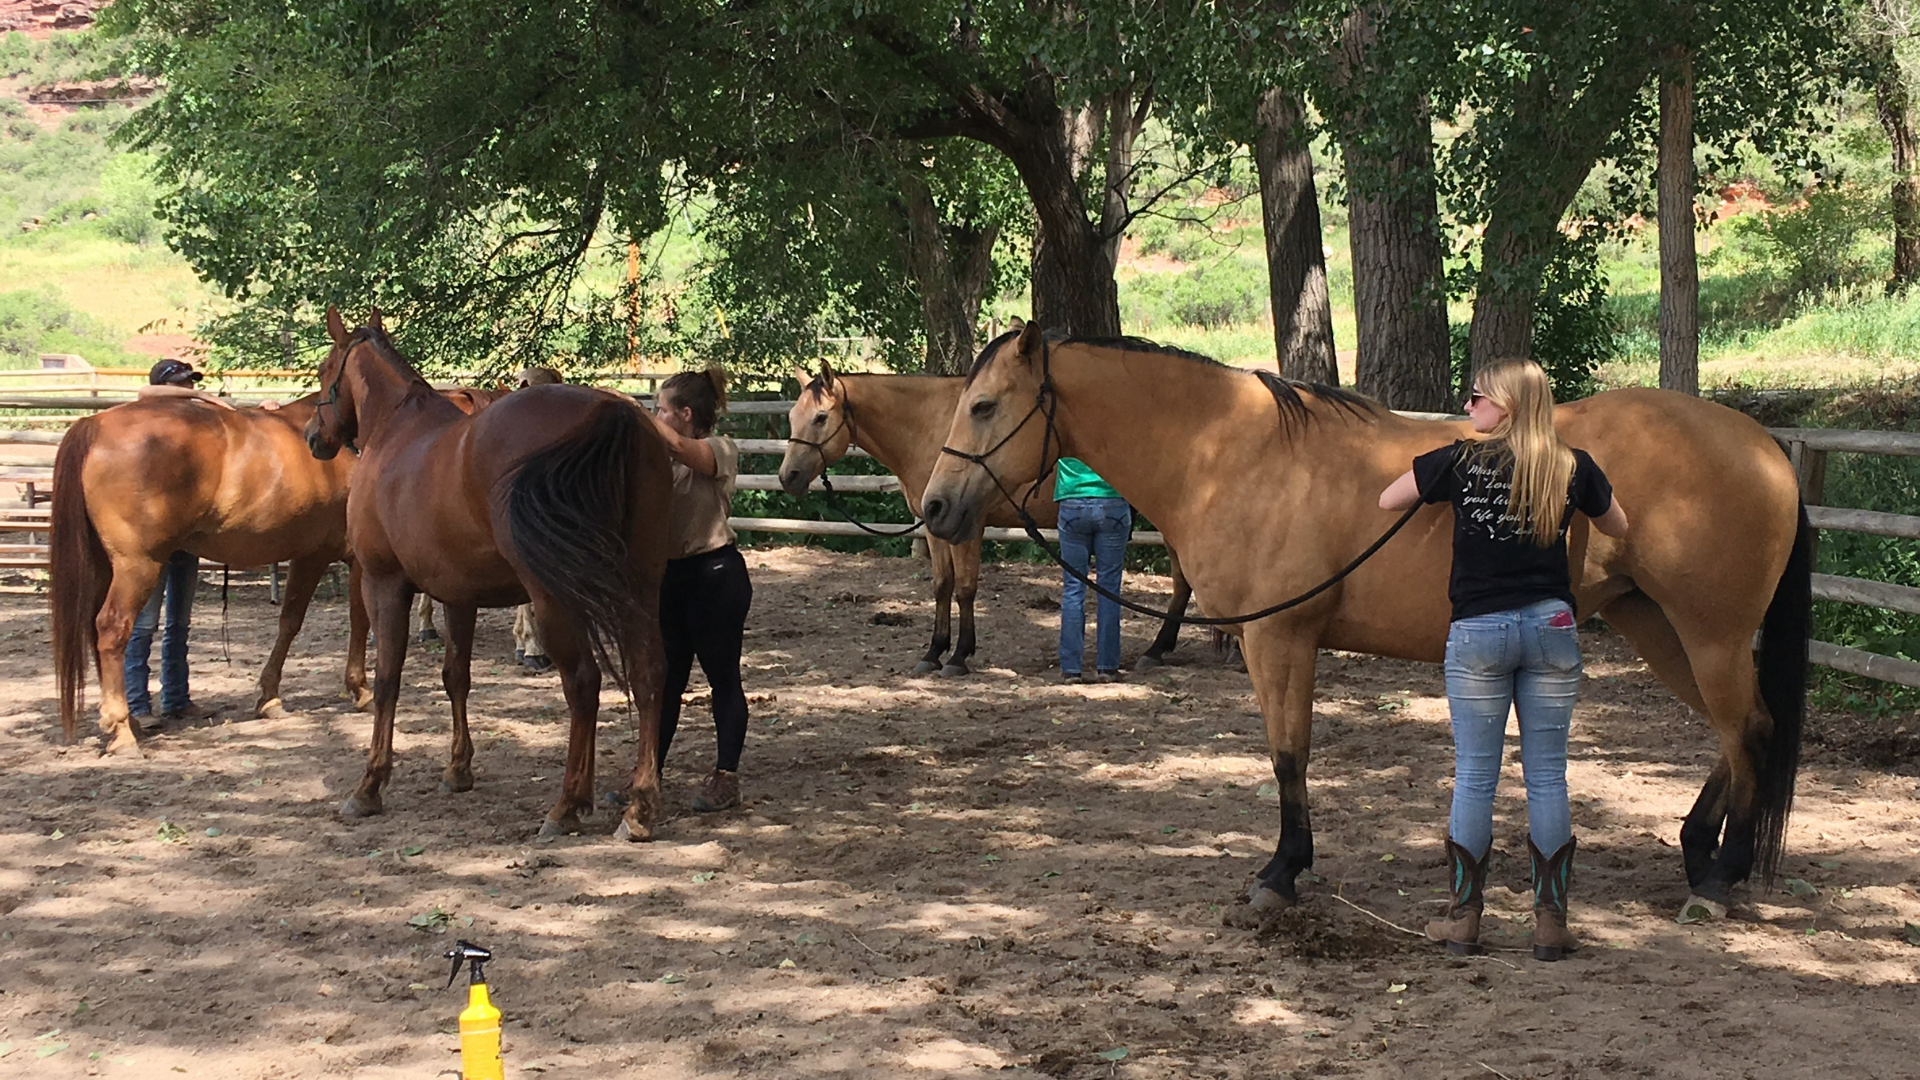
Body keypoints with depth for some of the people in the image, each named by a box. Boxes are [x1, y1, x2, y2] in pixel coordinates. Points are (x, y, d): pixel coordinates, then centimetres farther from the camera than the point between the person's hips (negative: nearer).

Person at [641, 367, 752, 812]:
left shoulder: (721, 451, -11)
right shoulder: (665, 458, 13)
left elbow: (681, 447, -30)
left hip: (715, 573, -7)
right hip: (671, 573, 8)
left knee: (723, 678, 0)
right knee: (666, 678, 9)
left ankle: (725, 777, 4)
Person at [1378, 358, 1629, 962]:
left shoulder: (1460, 463, -5)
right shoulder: (1573, 469, 1)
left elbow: (1387, 501, 8)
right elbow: (1618, 528, 18)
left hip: (1478, 631, -1)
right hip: (1552, 624, 2)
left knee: (1474, 779, 6)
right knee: (1547, 777, 7)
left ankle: (1464, 920, 11)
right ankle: (1551, 923, 9)